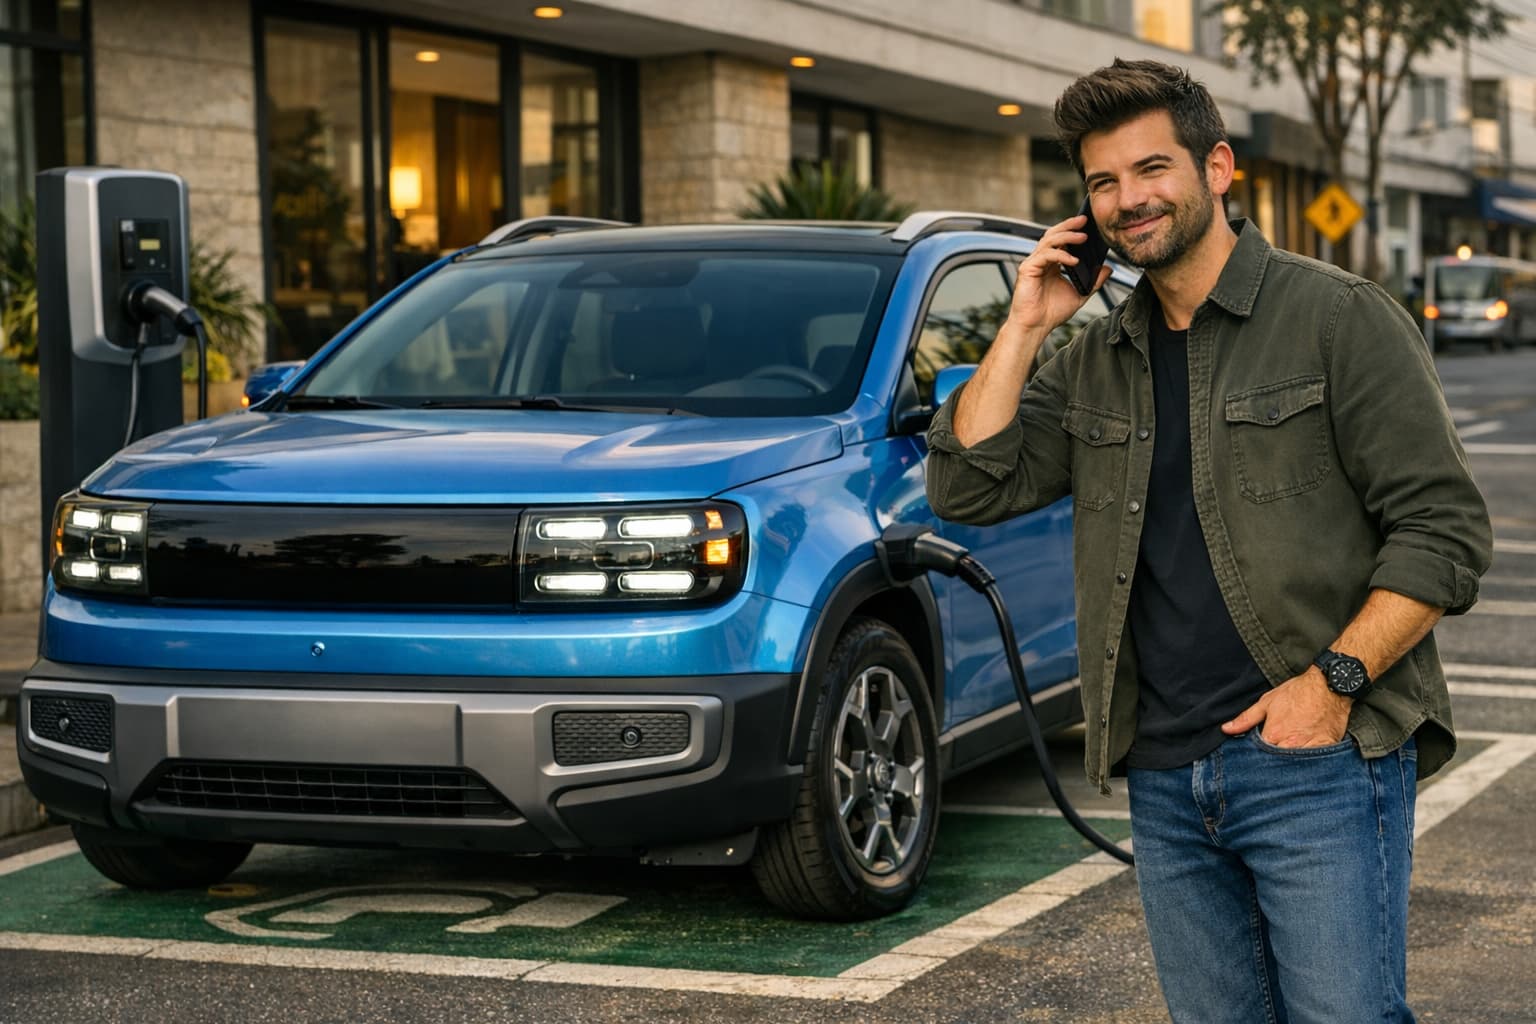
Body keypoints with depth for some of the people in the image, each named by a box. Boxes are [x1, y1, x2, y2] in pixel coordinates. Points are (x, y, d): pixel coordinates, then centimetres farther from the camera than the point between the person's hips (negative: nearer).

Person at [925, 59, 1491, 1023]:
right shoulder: (1096, 360, 15)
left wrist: (1334, 679, -16)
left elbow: (1446, 529, -8)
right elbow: (969, 488, 4)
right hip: (1164, 778, 6)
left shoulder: (1338, 318, -4)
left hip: (1318, 762, -6)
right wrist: (1025, 324, 2)